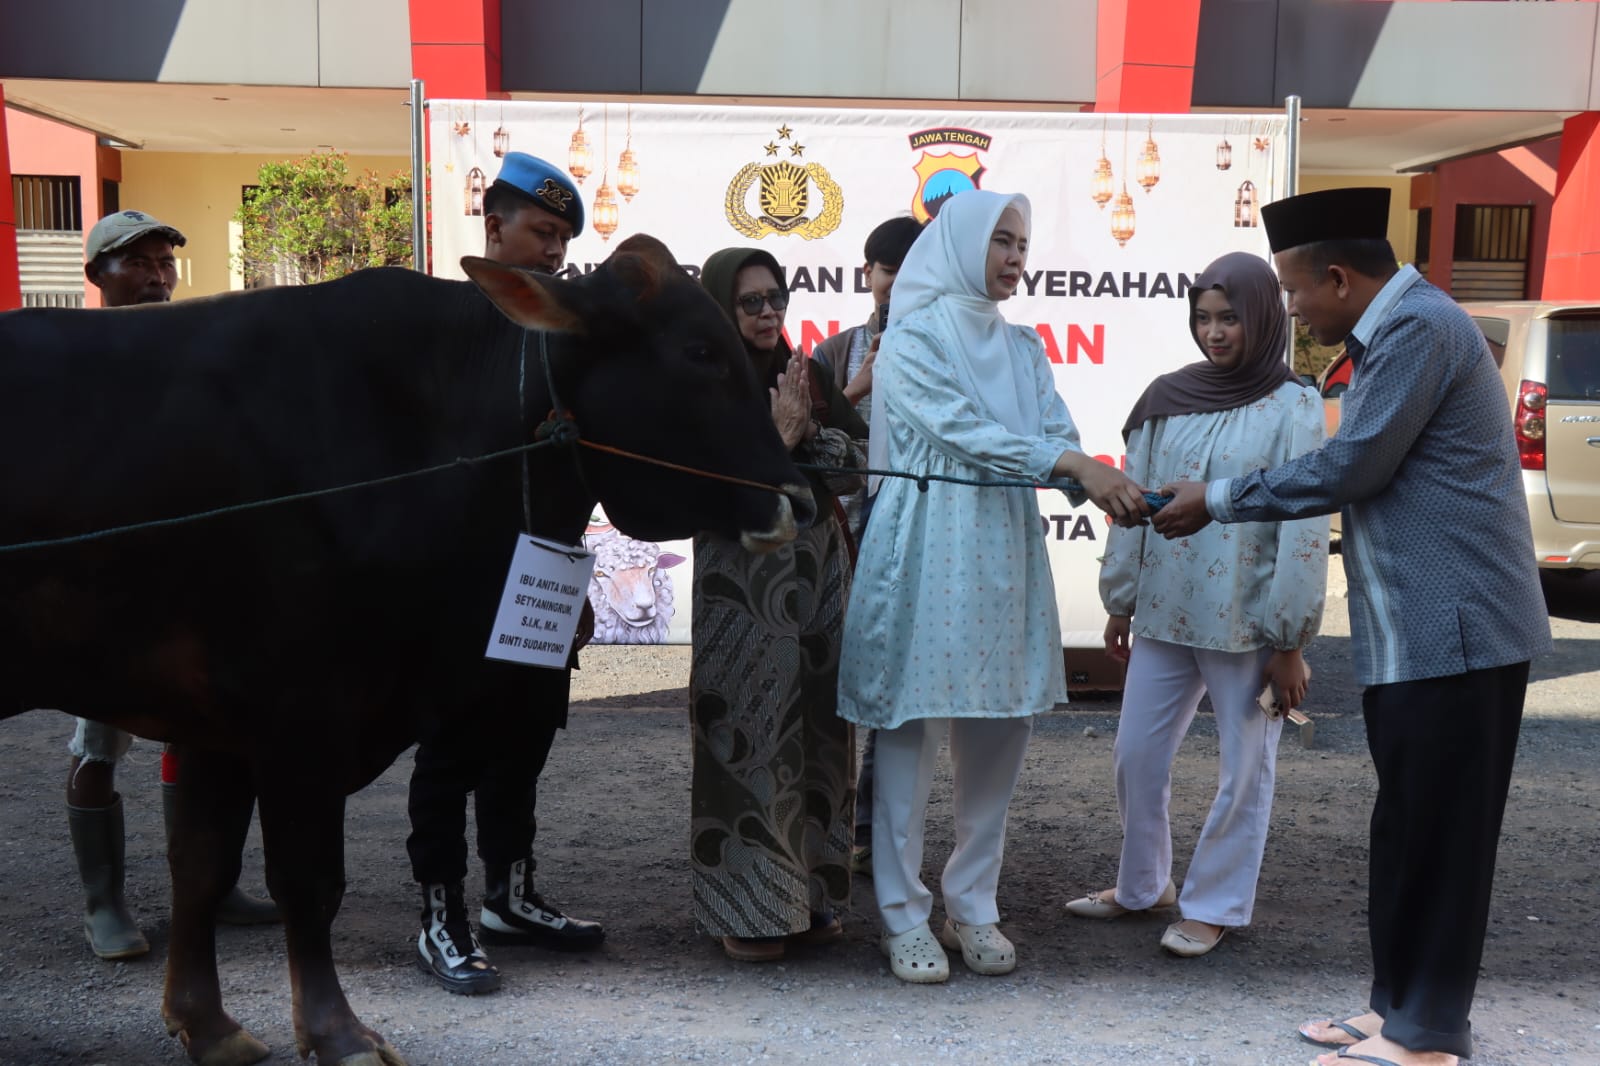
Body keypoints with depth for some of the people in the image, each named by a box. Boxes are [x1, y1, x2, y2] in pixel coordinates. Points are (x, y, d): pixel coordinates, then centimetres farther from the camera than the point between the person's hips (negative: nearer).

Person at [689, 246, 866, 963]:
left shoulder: (807, 378, 11)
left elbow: (858, 461, 5)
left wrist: (809, 433, -10)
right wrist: (778, 437, -13)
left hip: (818, 572, 5)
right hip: (741, 585, -5)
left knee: (816, 734, 8)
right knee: (747, 741, -3)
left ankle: (808, 895, 20)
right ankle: (745, 910, 8)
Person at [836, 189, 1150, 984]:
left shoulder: (1021, 348, 15)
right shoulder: (911, 338, -3)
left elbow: (1056, 433, 3)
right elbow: (962, 431, -16)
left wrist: (1106, 489, -18)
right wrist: (1073, 464, -24)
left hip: (1005, 555, 6)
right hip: (926, 552, -5)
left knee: (998, 736, 7)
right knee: (912, 733, -1)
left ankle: (973, 908, 20)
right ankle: (904, 918, 10)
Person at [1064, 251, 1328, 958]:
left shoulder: (1292, 408, -6)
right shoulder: (1168, 399, 6)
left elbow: (1304, 528, -9)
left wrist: (1290, 641, -11)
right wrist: (1120, 602, 11)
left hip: (1246, 624, -4)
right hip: (1165, 614, 4)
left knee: (1243, 770, 7)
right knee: (1137, 754, 11)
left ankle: (1214, 906, 23)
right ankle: (1141, 886, 31)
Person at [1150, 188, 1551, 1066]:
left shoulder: (1419, 328, -15)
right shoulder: (1394, 332, 16)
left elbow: (1351, 468, -17)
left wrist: (1219, 500, -7)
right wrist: (1232, 500, 13)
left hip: (1452, 629, -10)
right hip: (1413, 630, 10)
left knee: (1439, 835, -1)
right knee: (1406, 827, 15)